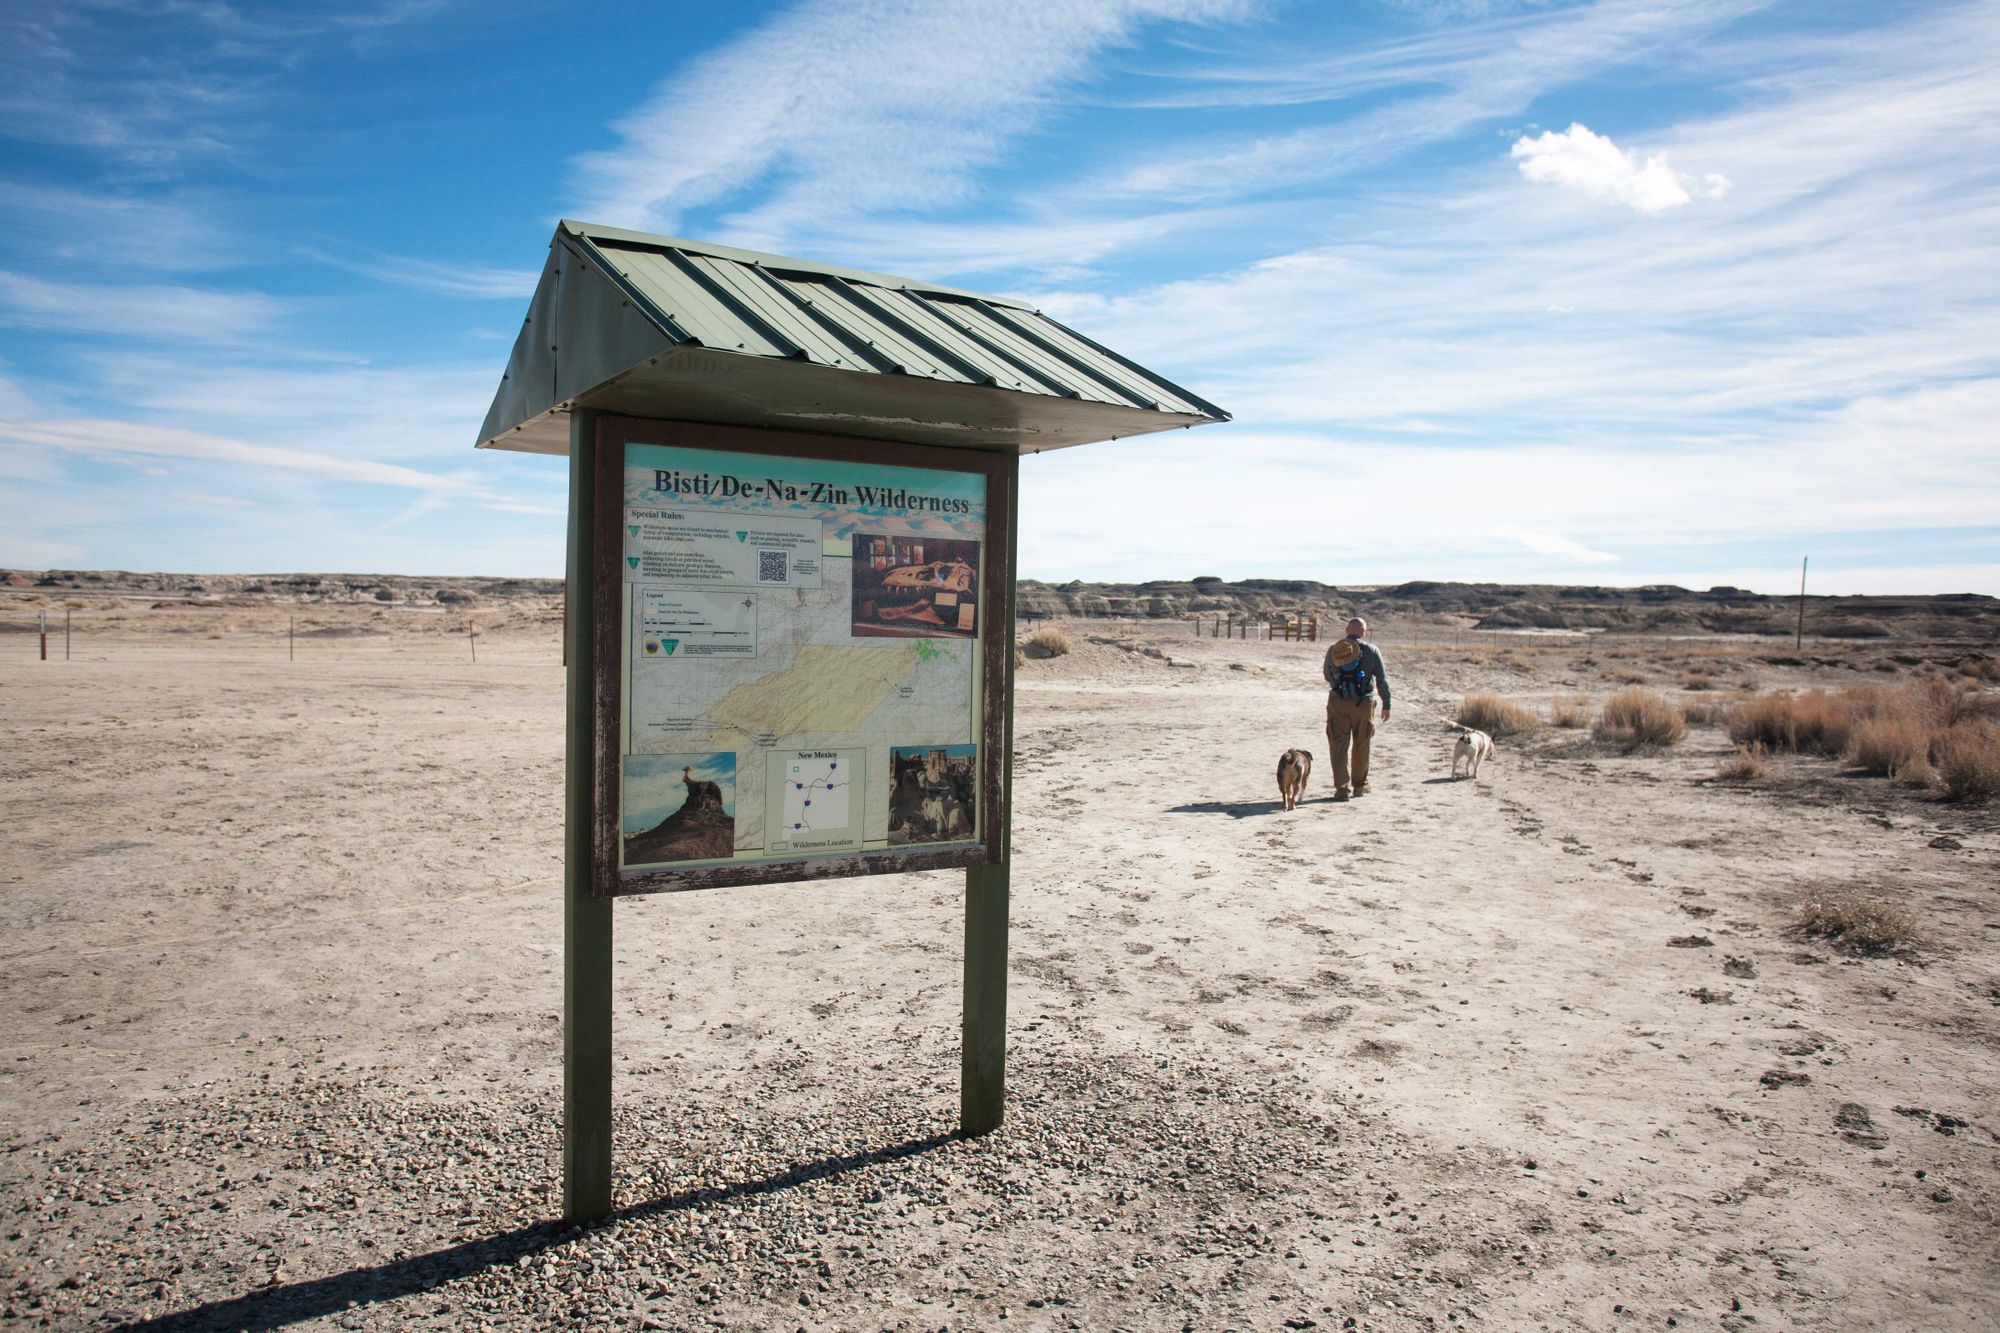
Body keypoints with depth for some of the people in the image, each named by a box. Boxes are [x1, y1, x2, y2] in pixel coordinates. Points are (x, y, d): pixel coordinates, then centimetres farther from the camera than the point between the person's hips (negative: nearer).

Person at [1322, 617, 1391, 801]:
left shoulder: (1333, 650, 4)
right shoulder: (1372, 651, -2)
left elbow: (1326, 674, 16)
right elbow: (1382, 679, -3)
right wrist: (1386, 705, 4)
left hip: (1337, 703, 1)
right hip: (1363, 703, -1)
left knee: (1339, 746, 3)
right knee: (1361, 746, 13)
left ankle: (1342, 788, -2)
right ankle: (1359, 786, 24)